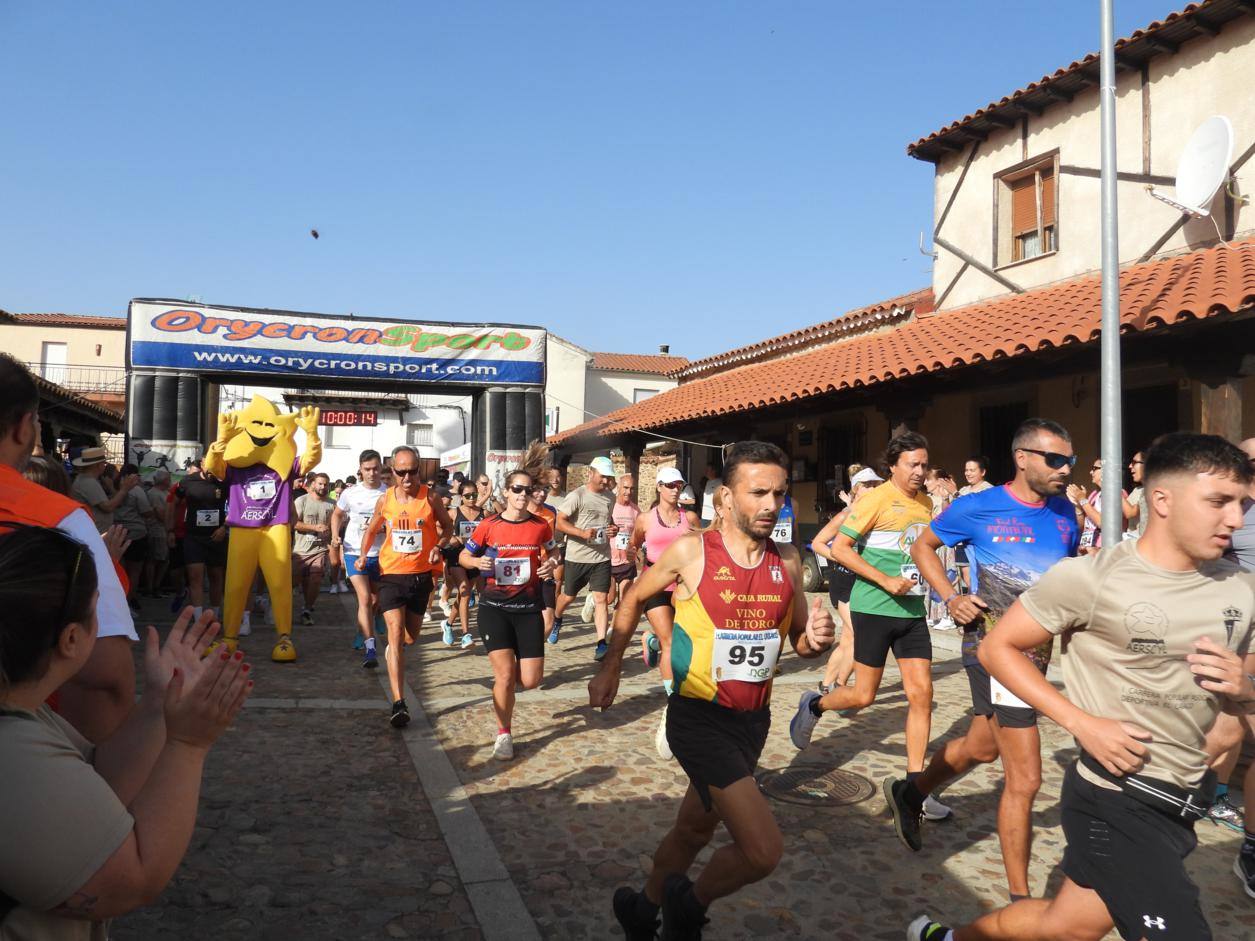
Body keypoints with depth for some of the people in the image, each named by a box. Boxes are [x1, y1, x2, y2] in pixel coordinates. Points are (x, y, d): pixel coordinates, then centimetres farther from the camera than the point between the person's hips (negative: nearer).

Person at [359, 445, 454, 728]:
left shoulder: (430, 498, -7)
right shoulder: (385, 500, -2)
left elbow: (448, 526, 7)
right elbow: (372, 529, 14)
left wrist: (438, 546, -12)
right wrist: (363, 555, -2)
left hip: (421, 575, 1)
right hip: (391, 575, -1)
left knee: (410, 638, 15)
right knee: (395, 633, -14)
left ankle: (392, 649, 54)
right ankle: (399, 704, -17)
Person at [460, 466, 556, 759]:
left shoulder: (540, 526, 0)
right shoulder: (489, 524, -4)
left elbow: (549, 555, 18)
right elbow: (463, 556, 7)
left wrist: (549, 565, -5)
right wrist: (478, 562, -16)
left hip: (529, 608, 2)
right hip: (495, 607, -2)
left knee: (531, 680, -2)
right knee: (505, 674, -11)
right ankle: (504, 734, 13)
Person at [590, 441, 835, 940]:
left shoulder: (787, 561, -1)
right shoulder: (690, 551, -13)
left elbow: (800, 641, 9)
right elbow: (634, 600, 4)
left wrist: (817, 638, -14)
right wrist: (610, 668, 6)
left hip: (753, 719, 6)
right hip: (699, 717, -5)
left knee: (694, 830, 23)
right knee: (764, 850, -15)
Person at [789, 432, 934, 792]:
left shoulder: (926, 502, 10)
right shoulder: (876, 499, -11)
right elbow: (840, 548, -15)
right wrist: (885, 581, -20)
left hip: (913, 611, 6)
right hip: (874, 609, -6)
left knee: (922, 693, -1)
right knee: (864, 695, 1)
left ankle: (914, 781, 9)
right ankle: (814, 705, 32)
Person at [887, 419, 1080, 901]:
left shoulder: (1065, 512, 5)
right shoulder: (977, 508, -10)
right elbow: (923, 546, 4)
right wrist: (951, 598, -9)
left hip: (1038, 649, 7)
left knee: (982, 746, 25)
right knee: (1024, 779, -6)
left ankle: (910, 794, 50)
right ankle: (1020, 899, 9)